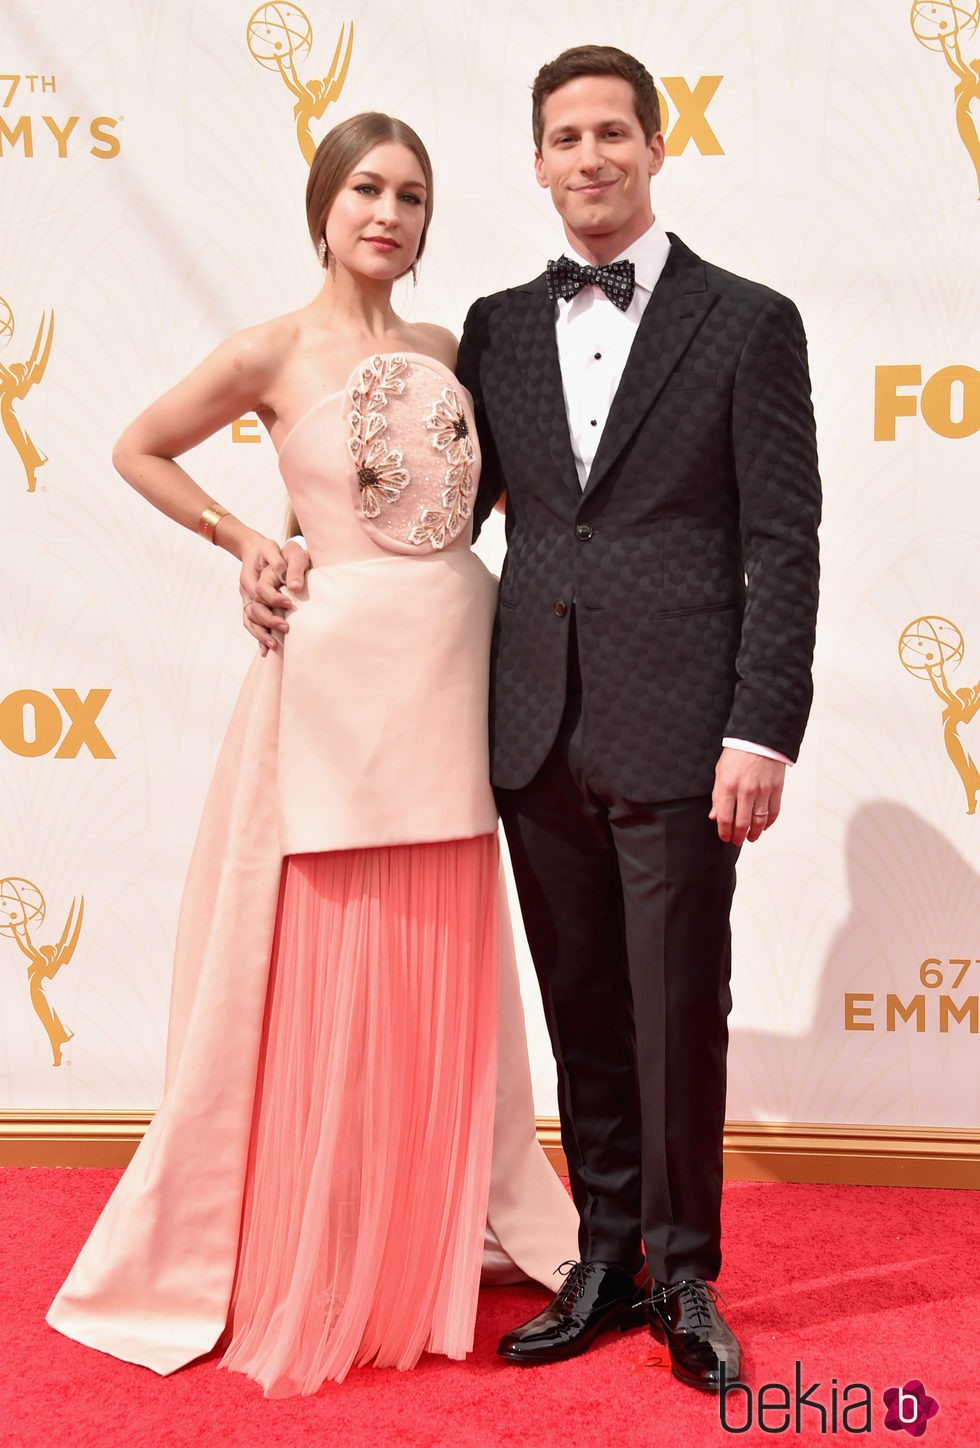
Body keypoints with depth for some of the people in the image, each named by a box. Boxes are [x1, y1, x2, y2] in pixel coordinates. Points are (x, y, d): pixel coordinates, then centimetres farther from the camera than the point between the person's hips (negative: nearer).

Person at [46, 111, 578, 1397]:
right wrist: (246, 544, 0)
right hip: (342, 670, -4)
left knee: (441, 978, 11)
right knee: (323, 983, 2)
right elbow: (137, 449, 6)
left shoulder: (447, 351, 10)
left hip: (453, 673, 5)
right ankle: (306, 1271, 20)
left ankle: (432, 1241, 29)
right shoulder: (274, 353, -3)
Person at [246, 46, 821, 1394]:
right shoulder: (499, 327, 13)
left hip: (677, 729, -3)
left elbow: (783, 548, -4)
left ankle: (686, 1279, 24)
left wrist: (762, 733, -12)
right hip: (537, 727, 4)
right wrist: (304, 558, 5)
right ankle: (608, 1259, 29)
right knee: (582, 1015, 13)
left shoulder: (749, 321, 1)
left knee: (679, 1017, 4)